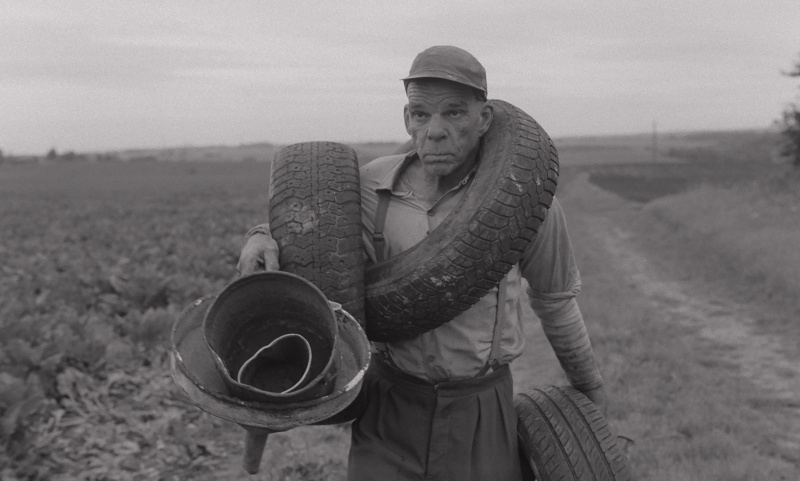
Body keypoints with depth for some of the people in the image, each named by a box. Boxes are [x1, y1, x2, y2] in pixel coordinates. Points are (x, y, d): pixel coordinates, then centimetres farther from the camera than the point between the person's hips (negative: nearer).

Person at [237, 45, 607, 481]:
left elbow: (555, 295, 6)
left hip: (482, 415, 0)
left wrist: (589, 383, 21)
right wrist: (260, 240, -18)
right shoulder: (373, 185, -8)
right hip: (390, 412, 1)